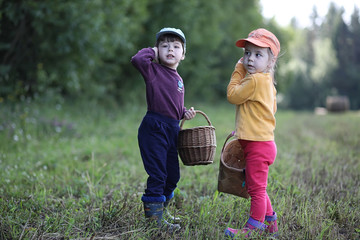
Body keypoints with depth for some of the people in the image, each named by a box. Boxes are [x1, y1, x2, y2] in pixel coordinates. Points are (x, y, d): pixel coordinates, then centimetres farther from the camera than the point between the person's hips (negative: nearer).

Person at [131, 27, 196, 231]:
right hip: (154, 128, -8)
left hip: (172, 129, 8)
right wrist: (151, 52, -8)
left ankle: (162, 210, 34)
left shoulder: (178, 79, 16)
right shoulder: (154, 70, -6)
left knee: (173, 175, 16)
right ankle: (154, 218, 4)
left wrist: (185, 113, 7)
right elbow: (137, 60, -27)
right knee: (157, 174, -7)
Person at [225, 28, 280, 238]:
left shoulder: (255, 80, -18)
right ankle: (270, 222, 31)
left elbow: (233, 95, -11)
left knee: (256, 188, -3)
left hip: (258, 145, -11)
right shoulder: (267, 82, 14)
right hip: (262, 142, 11)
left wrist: (238, 71, -3)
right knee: (257, 188, 20)